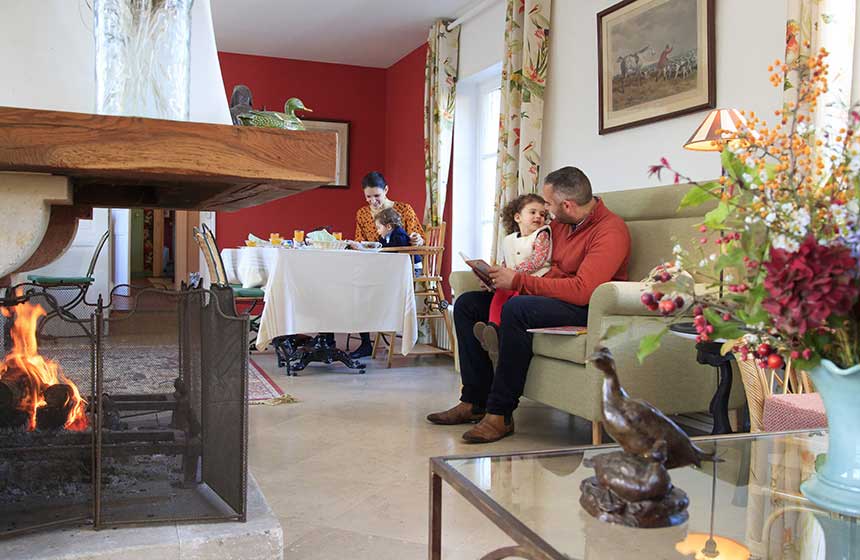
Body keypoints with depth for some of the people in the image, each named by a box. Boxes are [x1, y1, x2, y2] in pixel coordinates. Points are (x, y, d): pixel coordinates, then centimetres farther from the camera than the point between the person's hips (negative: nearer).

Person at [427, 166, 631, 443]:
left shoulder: (610, 230, -17)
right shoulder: (560, 223, 10)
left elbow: (583, 290, -28)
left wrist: (518, 281, -24)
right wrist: (500, 275, 0)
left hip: (583, 310, -9)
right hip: (546, 295, 9)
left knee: (517, 308, -36)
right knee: (467, 303, 3)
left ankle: (500, 414, -26)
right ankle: (475, 402, -1)